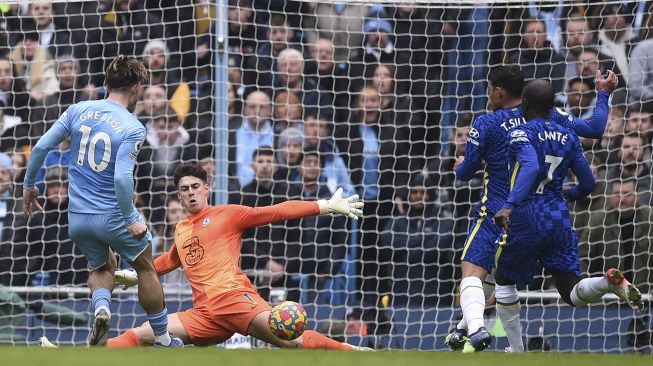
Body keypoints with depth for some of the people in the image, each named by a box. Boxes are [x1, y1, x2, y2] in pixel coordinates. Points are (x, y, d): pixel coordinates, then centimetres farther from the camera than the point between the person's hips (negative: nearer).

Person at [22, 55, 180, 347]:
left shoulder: (78, 111, -1)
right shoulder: (133, 128, -14)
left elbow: (41, 147, -1)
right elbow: (122, 177, -24)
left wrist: (29, 185, 13)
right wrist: (130, 220, -15)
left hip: (77, 218, 4)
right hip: (114, 217, -4)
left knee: (102, 268, 27)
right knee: (146, 268, 19)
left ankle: (101, 307, -5)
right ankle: (162, 340, 26)